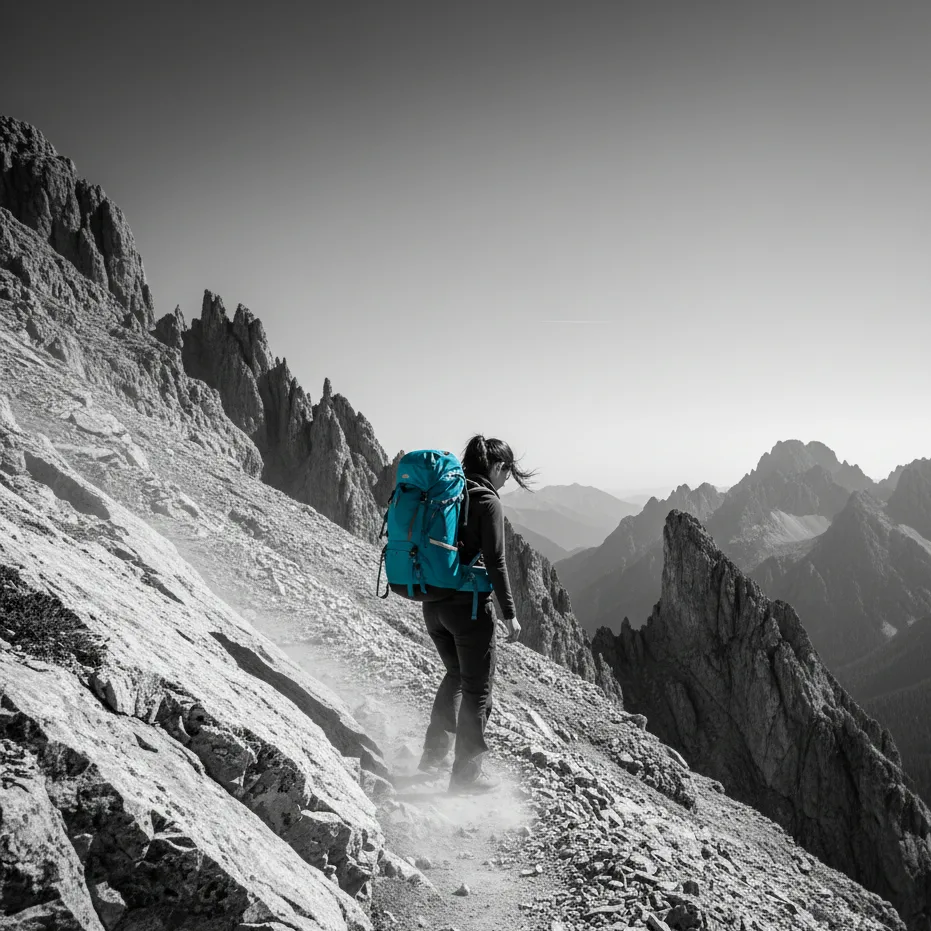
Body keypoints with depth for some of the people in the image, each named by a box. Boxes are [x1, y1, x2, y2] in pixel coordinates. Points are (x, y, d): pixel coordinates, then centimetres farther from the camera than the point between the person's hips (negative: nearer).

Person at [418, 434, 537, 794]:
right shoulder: (488, 501, -14)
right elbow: (495, 561, -16)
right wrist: (509, 613, -11)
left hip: (432, 603, 7)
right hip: (469, 605, -7)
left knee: (456, 674, 26)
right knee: (477, 688, 7)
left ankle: (434, 753, 32)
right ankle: (466, 774, 15)